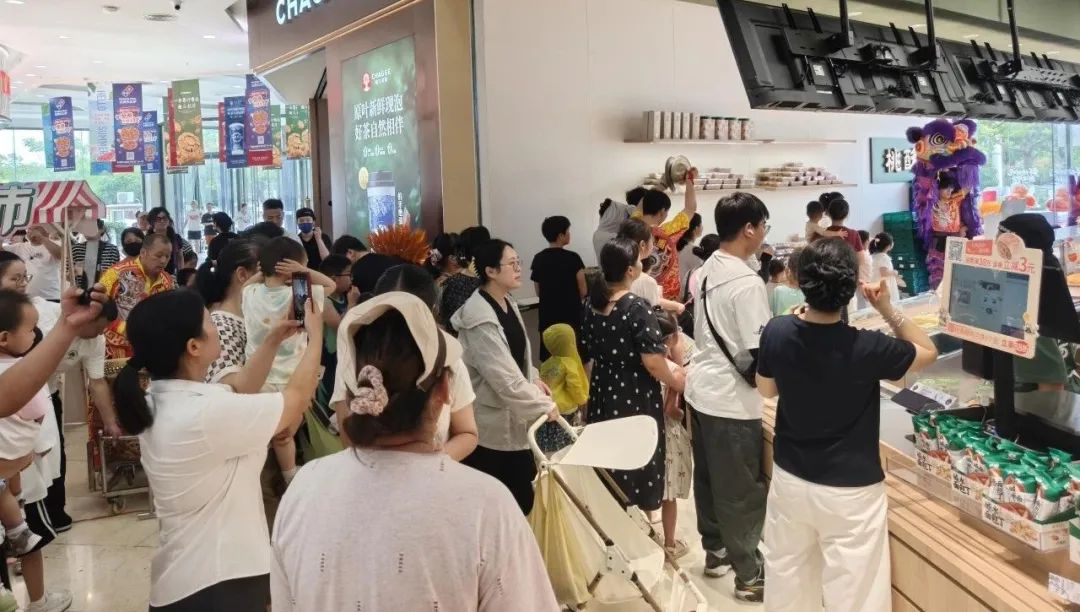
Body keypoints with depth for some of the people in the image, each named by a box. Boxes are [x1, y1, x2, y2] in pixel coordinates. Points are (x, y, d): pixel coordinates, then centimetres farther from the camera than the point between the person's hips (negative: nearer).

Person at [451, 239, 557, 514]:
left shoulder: (508, 303, 6)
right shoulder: (479, 318, -25)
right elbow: (505, 378, -26)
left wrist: (534, 378, 5)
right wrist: (544, 405, -16)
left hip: (514, 418, 9)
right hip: (493, 424, -9)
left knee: (522, 495, 19)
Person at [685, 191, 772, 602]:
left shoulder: (706, 270, 5)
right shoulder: (747, 282, -21)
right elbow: (757, 357, -21)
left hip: (701, 389, 9)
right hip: (731, 400, -9)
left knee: (708, 478, 20)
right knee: (742, 491, 4)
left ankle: (715, 551, 36)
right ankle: (750, 576, 17)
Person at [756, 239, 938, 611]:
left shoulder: (777, 332, -14)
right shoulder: (866, 349, -23)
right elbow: (928, 352, -3)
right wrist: (887, 309, -5)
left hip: (789, 479, 4)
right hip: (849, 492, -4)